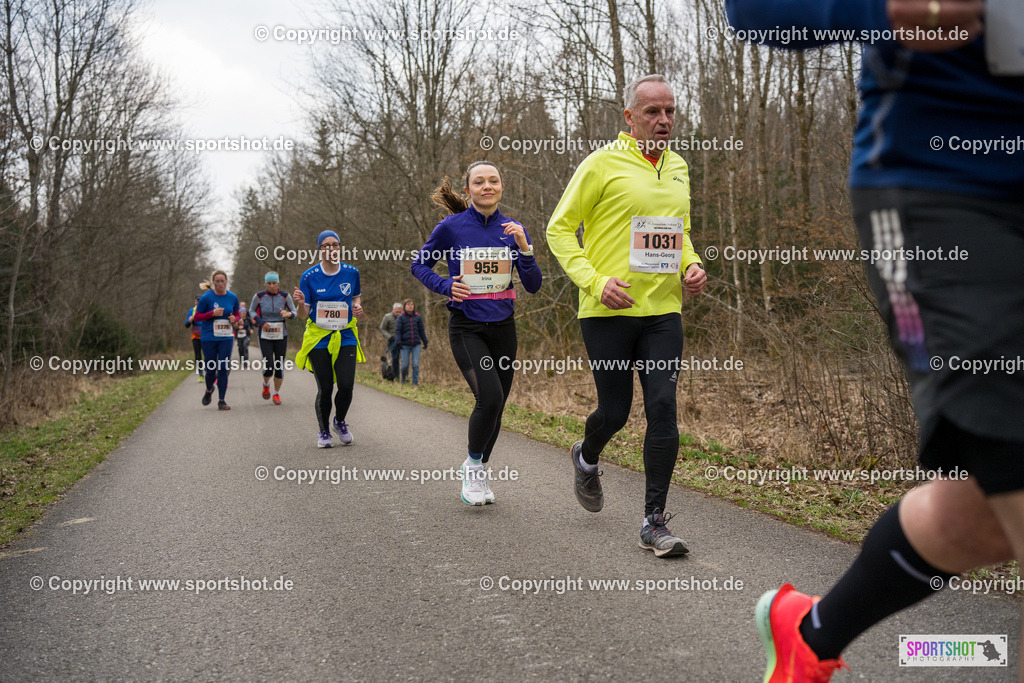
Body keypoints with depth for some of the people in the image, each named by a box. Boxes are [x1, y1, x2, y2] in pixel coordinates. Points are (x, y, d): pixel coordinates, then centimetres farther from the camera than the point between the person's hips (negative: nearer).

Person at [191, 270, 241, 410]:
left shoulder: (232, 297, 3)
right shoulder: (206, 297, -7)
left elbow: (237, 315, 16)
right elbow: (197, 316, -3)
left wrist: (234, 319, -8)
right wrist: (212, 313, -18)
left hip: (226, 338, 2)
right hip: (209, 338, -2)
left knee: (223, 369, -5)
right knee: (211, 370, 4)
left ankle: (221, 401, 1)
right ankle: (209, 390, 36)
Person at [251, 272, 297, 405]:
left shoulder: (285, 297, -3)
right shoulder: (259, 296, -4)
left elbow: (294, 312, 6)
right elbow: (252, 311, 11)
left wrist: (288, 314, -19)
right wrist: (261, 322, -7)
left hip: (281, 335, 1)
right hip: (265, 336, -1)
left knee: (279, 366, 2)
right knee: (268, 366, -11)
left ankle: (277, 393, 21)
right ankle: (266, 384, 22)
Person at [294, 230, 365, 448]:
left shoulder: (352, 273, 2)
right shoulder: (309, 277, -4)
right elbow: (303, 315, -3)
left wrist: (357, 307, -3)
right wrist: (300, 304, -25)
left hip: (345, 337, 1)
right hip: (318, 338, -1)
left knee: (346, 385, -9)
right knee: (325, 388, -2)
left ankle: (340, 422, 21)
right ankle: (324, 431, 20)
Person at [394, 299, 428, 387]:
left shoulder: (418, 317, 7)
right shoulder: (401, 317, 1)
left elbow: (422, 331, 12)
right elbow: (397, 330, -2)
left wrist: (425, 342, 12)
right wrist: (398, 342, -13)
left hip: (416, 344, 1)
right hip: (405, 345, -1)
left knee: (415, 364, -5)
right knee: (405, 364, 1)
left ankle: (415, 381, 7)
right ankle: (404, 376, 31)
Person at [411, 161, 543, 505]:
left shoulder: (513, 229, 3)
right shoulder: (451, 227, -5)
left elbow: (533, 286, 1)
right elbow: (419, 265, 7)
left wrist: (523, 247, -14)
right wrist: (446, 286, -11)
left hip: (503, 327, 4)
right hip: (466, 327, -4)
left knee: (496, 405, 7)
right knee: (489, 397, -21)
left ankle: (477, 474, 29)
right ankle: (472, 464, 3)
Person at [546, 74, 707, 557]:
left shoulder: (678, 168, 14)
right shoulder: (603, 163, -5)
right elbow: (559, 228, -3)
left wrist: (691, 264, 7)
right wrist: (594, 281, -15)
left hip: (663, 311, 4)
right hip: (608, 312, -4)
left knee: (663, 411, -5)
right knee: (614, 412, 4)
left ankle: (654, 522, 4)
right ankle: (586, 458, 41)